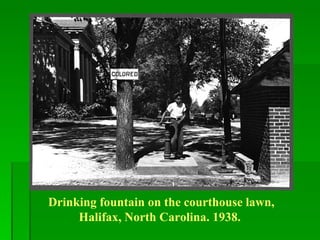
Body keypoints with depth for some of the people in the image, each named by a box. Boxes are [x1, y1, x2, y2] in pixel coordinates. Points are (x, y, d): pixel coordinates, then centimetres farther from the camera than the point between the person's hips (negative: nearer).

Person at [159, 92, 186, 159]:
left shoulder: (183, 105, 1)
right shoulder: (172, 105, -9)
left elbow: (184, 115, 5)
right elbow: (165, 113, -7)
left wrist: (180, 121, -12)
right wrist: (161, 120, -19)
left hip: (180, 122, 4)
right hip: (173, 121, -4)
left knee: (180, 138, 1)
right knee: (174, 137, -17)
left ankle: (179, 154, 9)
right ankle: (173, 151, -3)